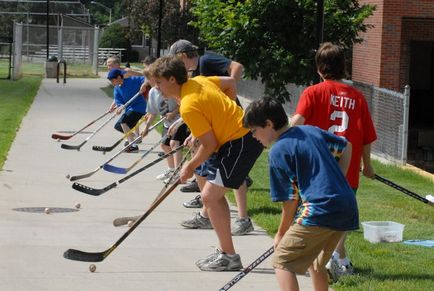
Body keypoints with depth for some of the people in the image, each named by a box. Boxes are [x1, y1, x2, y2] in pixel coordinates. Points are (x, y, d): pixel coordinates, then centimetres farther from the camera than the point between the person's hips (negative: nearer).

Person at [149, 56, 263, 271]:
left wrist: (190, 167, -5)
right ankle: (225, 251, 24)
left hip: (240, 141, -11)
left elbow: (210, 144, -18)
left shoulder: (188, 106, -21)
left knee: (210, 196, -10)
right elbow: (230, 83, 19)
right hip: (244, 131, 11)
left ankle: (229, 257, -4)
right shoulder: (197, 81, 5)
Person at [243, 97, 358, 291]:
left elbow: (291, 199, -6)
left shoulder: (278, 151, -6)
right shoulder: (311, 131, 15)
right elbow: (346, 147, 29)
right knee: (315, 262, 26)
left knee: (282, 262, -2)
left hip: (319, 211, -8)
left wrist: (281, 234, 7)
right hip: (348, 209, 8)